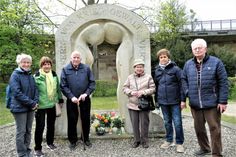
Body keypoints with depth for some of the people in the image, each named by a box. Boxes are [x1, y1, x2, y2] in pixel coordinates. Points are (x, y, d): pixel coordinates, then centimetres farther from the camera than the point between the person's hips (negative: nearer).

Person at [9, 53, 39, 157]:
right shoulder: (15, 75, -9)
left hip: (31, 108, 6)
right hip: (20, 108, -6)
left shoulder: (30, 75, 10)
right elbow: (17, 93, -18)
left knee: (28, 130, 14)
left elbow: (35, 89, 11)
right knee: (21, 132, 3)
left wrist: (36, 102, -6)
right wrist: (32, 103, -18)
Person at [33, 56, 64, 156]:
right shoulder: (37, 76, -11)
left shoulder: (54, 75, 5)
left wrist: (60, 99, 13)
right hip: (41, 105, -5)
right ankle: (37, 148, 15)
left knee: (51, 124, 16)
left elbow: (58, 88, 12)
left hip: (52, 104, 5)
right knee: (40, 126, 1)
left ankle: (50, 143, 35)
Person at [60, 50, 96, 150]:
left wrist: (86, 94, -13)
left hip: (85, 99, 1)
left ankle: (86, 138, 31)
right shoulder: (65, 70, -3)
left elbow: (92, 83, -1)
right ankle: (72, 140, 25)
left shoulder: (86, 68, -1)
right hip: (72, 100, -1)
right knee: (72, 120, 9)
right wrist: (71, 97, -16)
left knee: (86, 119, 12)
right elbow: (63, 86, -7)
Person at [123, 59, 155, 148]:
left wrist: (143, 92, -15)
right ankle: (137, 140, 23)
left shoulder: (148, 77, 2)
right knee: (134, 123, 8)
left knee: (144, 123, 5)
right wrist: (131, 92, -12)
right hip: (132, 105, 2)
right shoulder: (130, 77, 8)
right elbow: (125, 88, 6)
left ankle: (144, 141, 20)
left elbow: (153, 89, -2)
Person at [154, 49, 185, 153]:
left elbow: (182, 84, -6)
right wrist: (156, 100, 14)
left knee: (177, 122, 0)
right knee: (167, 122, 15)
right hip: (163, 101, 4)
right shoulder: (157, 70, 10)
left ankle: (179, 143, 14)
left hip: (175, 101, -4)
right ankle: (169, 140, 29)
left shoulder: (175, 69, -5)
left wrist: (182, 99, -10)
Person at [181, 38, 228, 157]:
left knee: (214, 128, 4)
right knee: (199, 128, 15)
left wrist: (223, 101, -9)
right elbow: (184, 81, 10)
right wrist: (183, 99, 5)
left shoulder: (216, 62, -4)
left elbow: (223, 83, -6)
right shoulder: (188, 64, 8)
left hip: (212, 103, -4)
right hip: (195, 104, 4)